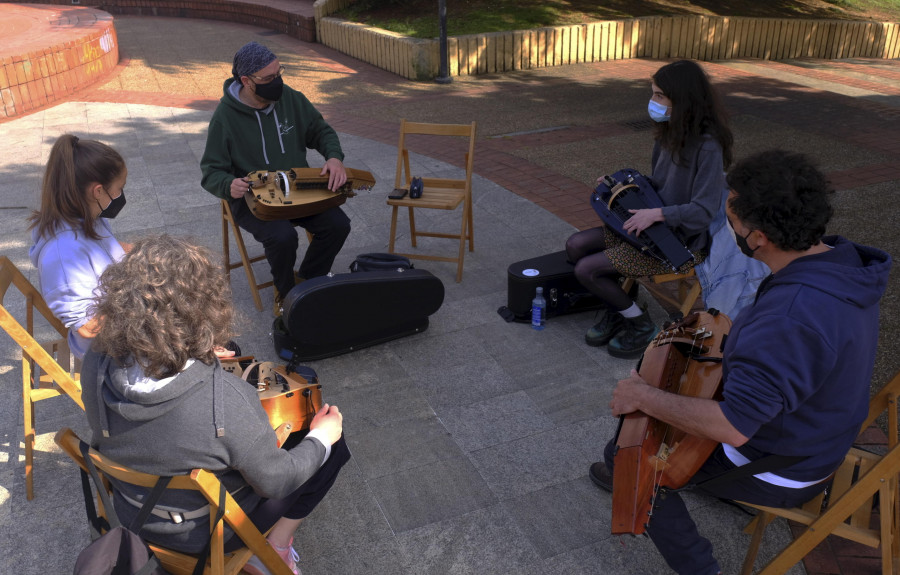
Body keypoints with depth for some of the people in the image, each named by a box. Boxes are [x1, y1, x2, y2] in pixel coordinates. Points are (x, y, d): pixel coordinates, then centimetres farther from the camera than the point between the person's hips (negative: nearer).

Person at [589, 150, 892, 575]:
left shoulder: (793, 317, -40)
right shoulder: (841, 261, -9)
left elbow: (732, 427, -39)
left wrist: (643, 396, -28)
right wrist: (730, 338, 4)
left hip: (776, 470, -9)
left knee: (625, 452, 2)